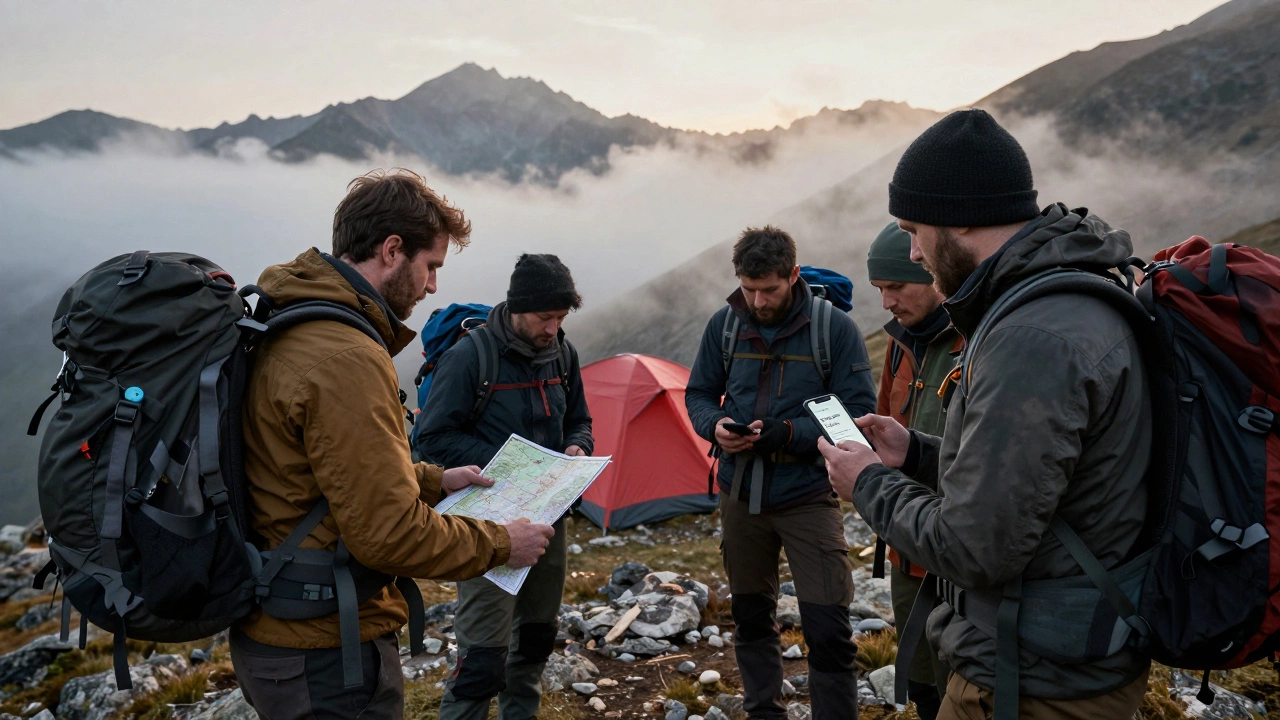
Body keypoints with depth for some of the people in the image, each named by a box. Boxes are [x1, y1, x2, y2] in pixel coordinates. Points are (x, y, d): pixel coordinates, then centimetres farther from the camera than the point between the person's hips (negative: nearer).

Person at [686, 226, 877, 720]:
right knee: (751, 616, 18)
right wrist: (714, 426, -14)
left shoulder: (835, 329, -11)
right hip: (740, 494, 4)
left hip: (807, 495, -3)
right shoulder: (724, 324, -1)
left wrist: (789, 434, -24)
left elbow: (859, 411, -11)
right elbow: (699, 394, 9)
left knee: (827, 629, -4)